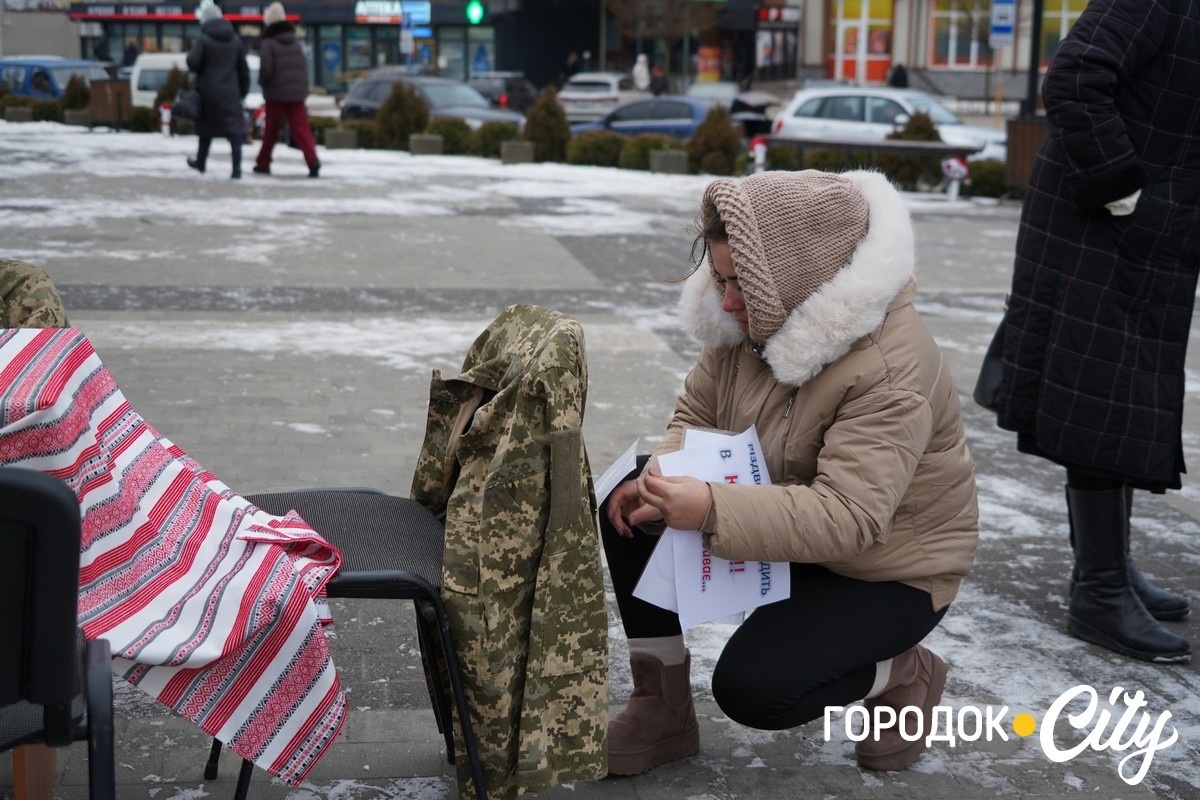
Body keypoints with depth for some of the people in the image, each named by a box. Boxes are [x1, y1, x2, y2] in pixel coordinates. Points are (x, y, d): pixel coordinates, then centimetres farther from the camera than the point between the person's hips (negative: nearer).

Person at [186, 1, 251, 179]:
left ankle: (200, 162, 32)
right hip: (230, 91, 2)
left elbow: (192, 62, -19)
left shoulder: (203, 39, -9)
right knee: (234, 127, -2)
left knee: (206, 125, 15)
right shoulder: (235, 39, 6)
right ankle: (237, 167, -14)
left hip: (208, 90, -1)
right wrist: (244, 90, 16)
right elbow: (243, 68, 9)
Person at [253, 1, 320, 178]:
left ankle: (263, 163, 22)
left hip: (276, 93, -3)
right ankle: (313, 161, -22)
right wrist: (302, 87, 12)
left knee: (271, 130, 11)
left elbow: (265, 69, -16)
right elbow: (304, 67, 9)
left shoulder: (268, 44, -7)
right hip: (297, 92, 3)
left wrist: (263, 81, 4)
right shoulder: (296, 43, 11)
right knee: (301, 128, -4)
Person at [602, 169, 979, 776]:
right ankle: (661, 712, 2)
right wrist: (664, 479, -22)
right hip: (785, 522, 8)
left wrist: (711, 510, -51)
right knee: (630, 507, -7)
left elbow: (846, 519, -40)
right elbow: (697, 415, 1)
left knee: (752, 688, -24)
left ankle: (902, 675, 7)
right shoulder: (754, 317, -9)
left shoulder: (890, 372, -34)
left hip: (885, 570, -8)